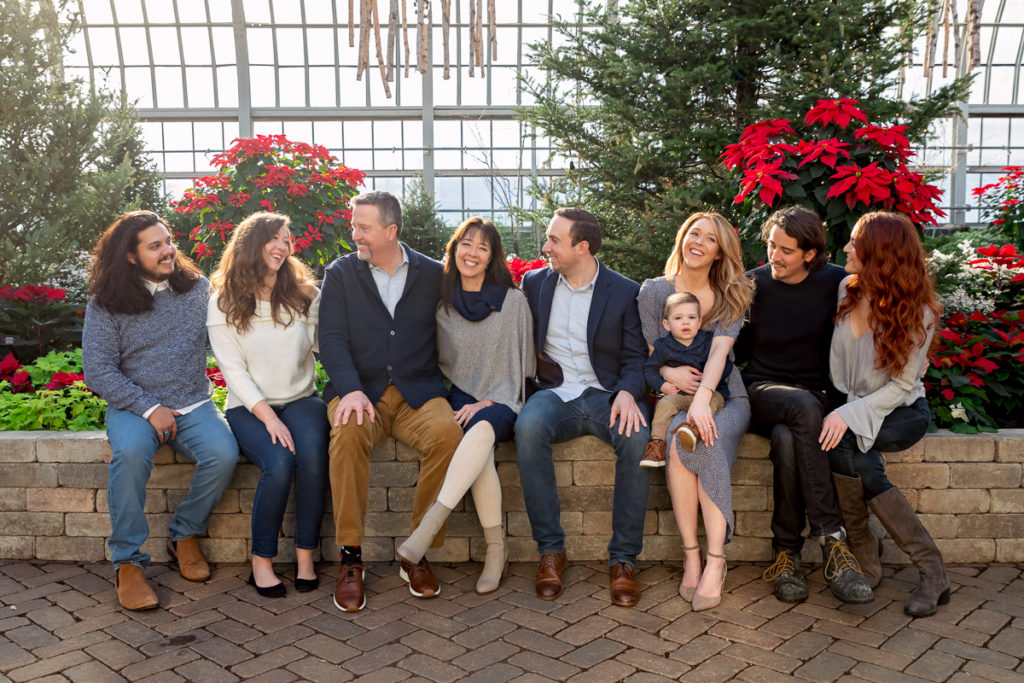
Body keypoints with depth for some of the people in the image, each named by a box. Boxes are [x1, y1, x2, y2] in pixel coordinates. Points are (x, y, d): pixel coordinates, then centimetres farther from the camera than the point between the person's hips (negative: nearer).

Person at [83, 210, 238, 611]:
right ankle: (127, 562, -18)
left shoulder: (198, 288, 7)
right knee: (130, 452, -35)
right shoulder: (105, 303, 0)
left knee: (223, 453, -28)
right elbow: (98, 371, -5)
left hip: (193, 405, 2)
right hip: (133, 406, -2)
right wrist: (149, 409, -13)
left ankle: (185, 535, -2)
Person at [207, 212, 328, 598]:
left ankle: (305, 556, -16)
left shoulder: (304, 295, 10)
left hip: (301, 399, 2)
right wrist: (268, 417, -15)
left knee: (312, 455, -30)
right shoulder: (224, 305, 2)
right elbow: (233, 370, -5)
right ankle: (262, 562, -13)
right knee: (278, 463, -30)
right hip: (249, 407, -2)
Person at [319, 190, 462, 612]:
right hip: (360, 389, 0)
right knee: (347, 433, -34)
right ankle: (350, 558, -22)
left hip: (417, 391, 1)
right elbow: (332, 340, -2)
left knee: (448, 434, -31)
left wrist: (442, 386, -4)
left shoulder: (432, 274, 10)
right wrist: (351, 389, -18)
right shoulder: (340, 273, 8)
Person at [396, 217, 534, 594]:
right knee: (478, 443, -32)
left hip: (500, 402, -1)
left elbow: (518, 365, 1)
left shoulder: (513, 301, 3)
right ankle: (496, 548, -25)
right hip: (460, 398, 2)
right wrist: (464, 403, 0)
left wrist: (487, 402, -11)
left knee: (481, 428, -37)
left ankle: (429, 524, -42)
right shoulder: (442, 303, 10)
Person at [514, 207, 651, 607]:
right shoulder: (535, 282, 13)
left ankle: (623, 558, -20)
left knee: (637, 438, -34)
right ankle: (550, 550, -22)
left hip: (605, 393, -1)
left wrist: (626, 392, -18)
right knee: (528, 428, -34)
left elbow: (635, 357, 2)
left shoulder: (625, 292, 4)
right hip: (554, 392, 2)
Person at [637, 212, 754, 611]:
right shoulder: (654, 291, 8)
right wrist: (668, 372, -16)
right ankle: (693, 558, -27)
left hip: (724, 397, 0)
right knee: (680, 436, -34)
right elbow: (649, 353, 7)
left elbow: (720, 350, -11)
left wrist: (702, 398, -28)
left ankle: (714, 560, -31)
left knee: (697, 440, -34)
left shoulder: (731, 297, 6)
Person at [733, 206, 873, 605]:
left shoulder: (835, 283, 2)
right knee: (803, 407, -38)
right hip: (763, 392, 0)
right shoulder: (752, 285, 2)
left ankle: (786, 552, -27)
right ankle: (832, 540, -38)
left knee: (787, 438, -36)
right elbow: (739, 351, 9)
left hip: (818, 395, 0)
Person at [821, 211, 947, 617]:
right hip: (850, 406, 4)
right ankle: (931, 570, -15)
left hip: (901, 411, -4)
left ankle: (864, 561, -19)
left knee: (842, 444, -33)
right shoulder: (847, 290, 0)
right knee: (859, 465, -29)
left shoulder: (917, 312, -12)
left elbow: (901, 385, -14)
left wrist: (851, 415, -26)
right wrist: (839, 408, -5)